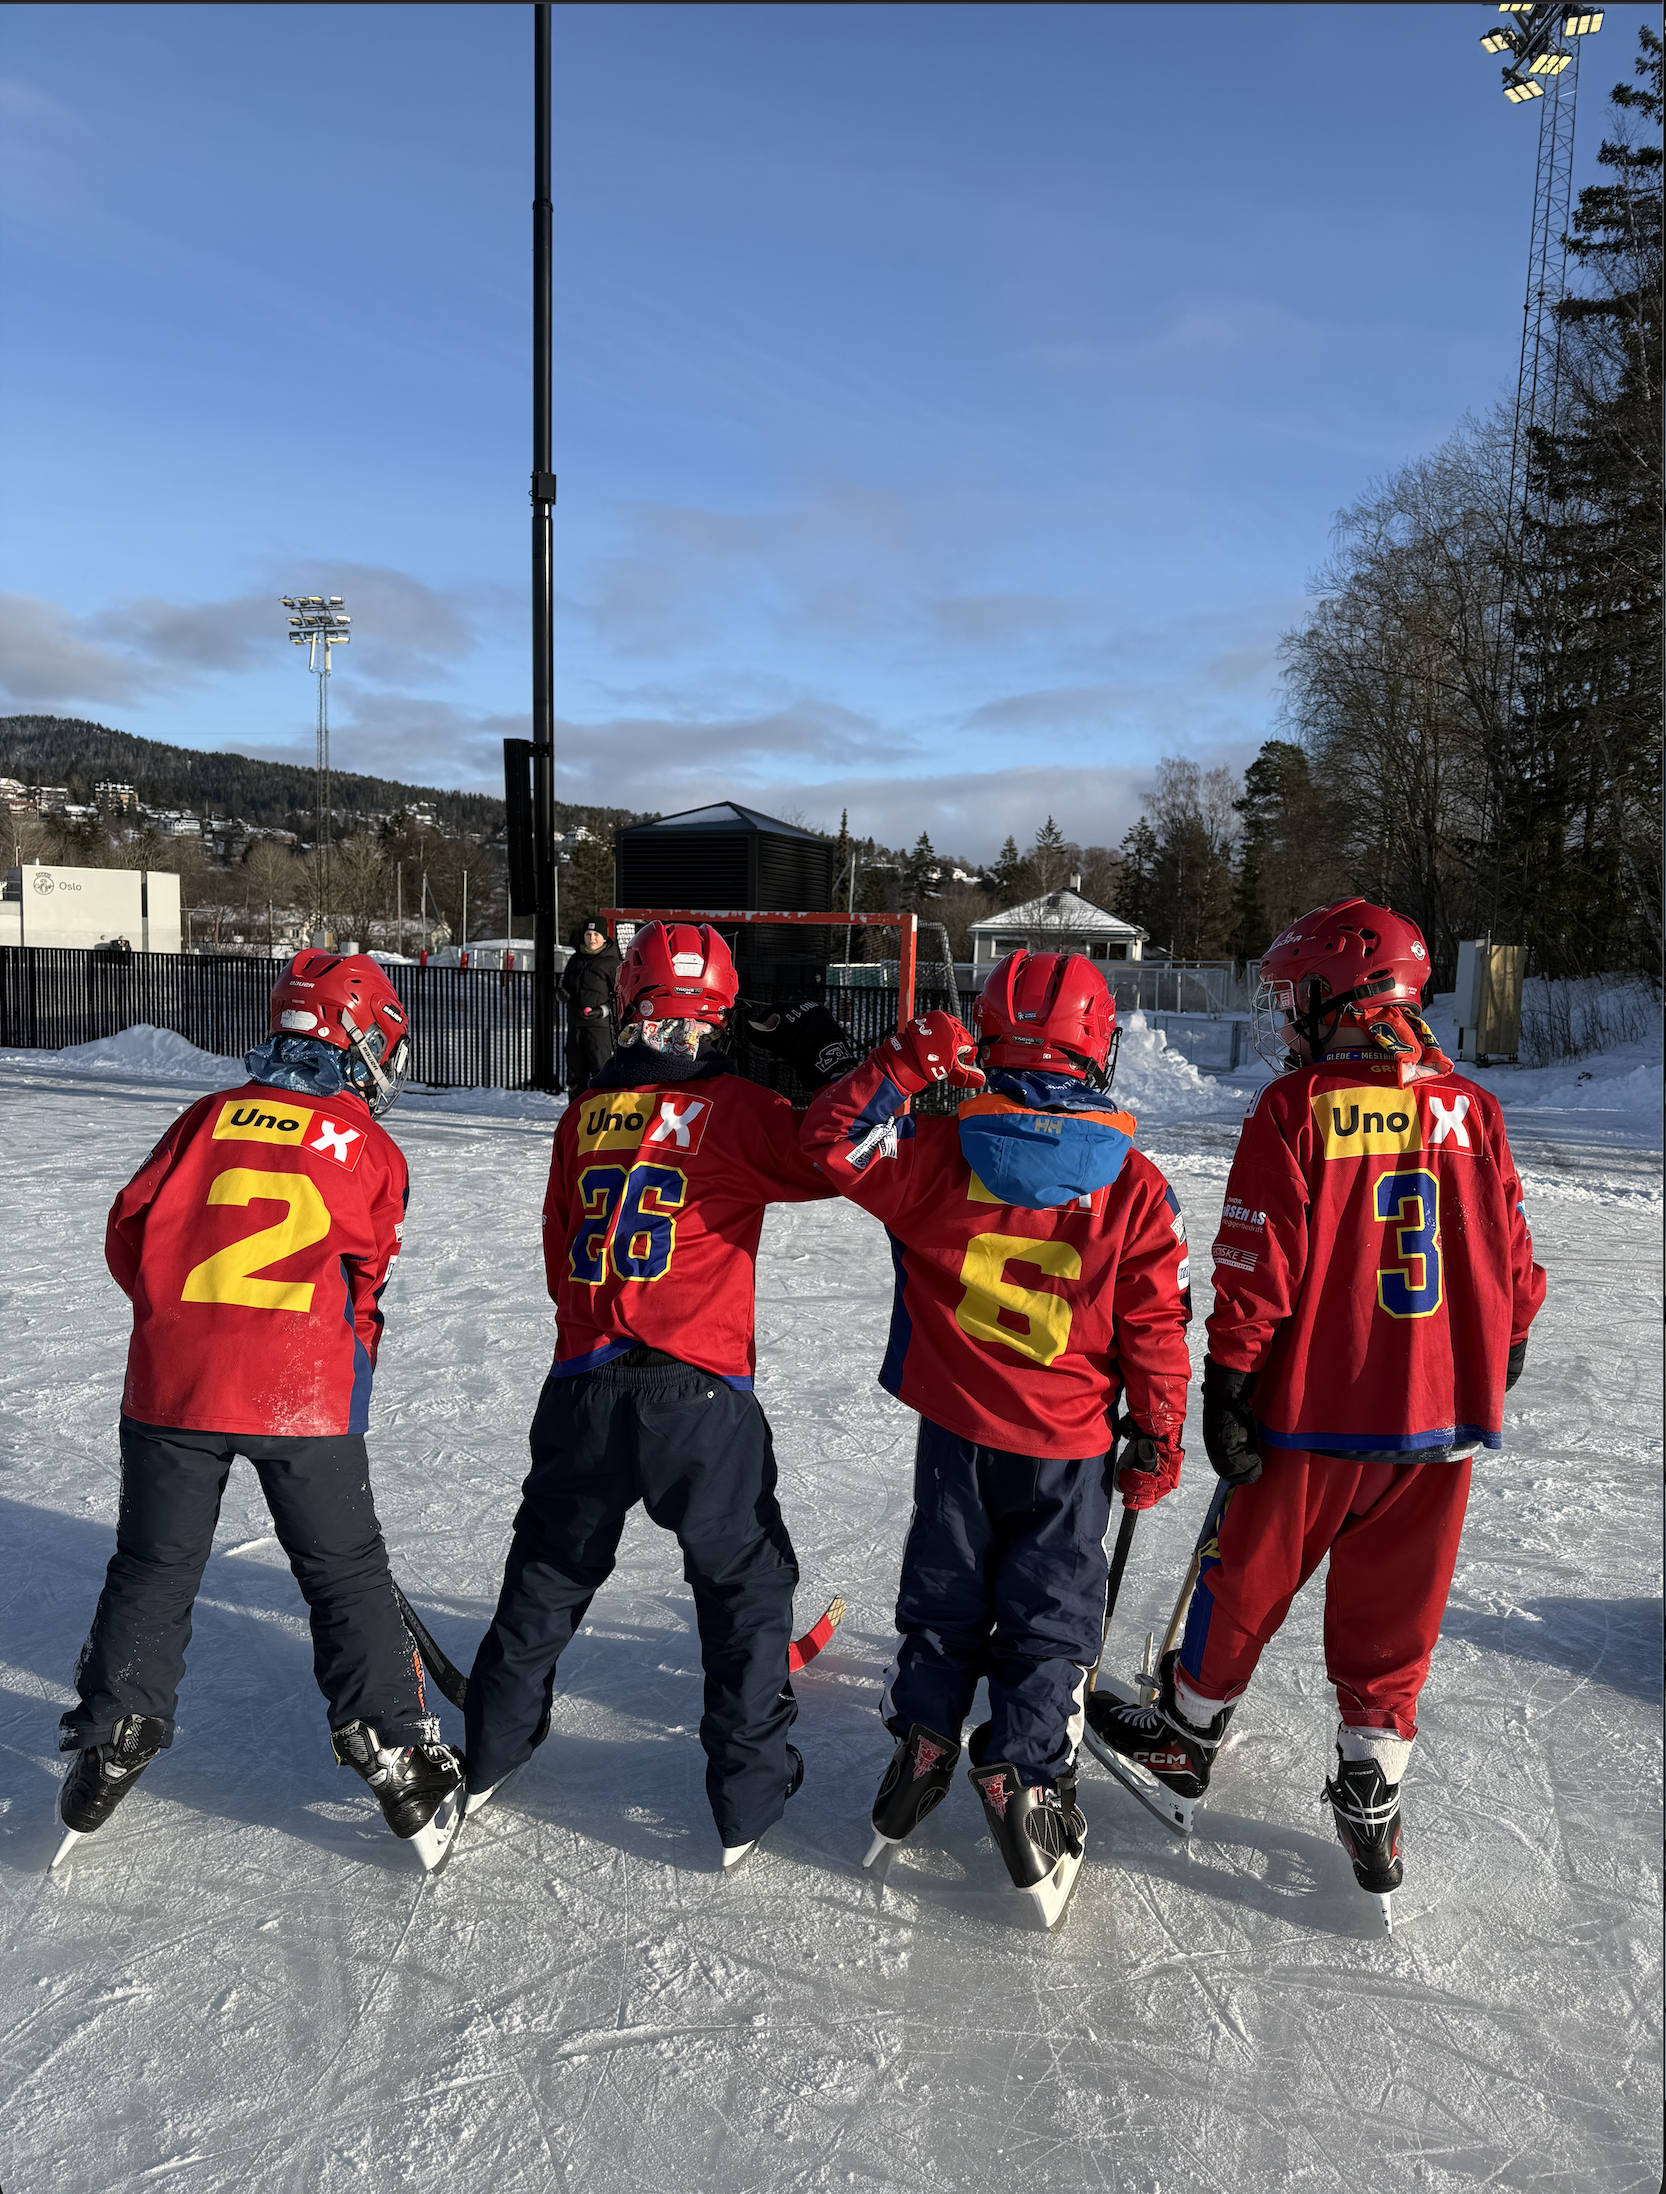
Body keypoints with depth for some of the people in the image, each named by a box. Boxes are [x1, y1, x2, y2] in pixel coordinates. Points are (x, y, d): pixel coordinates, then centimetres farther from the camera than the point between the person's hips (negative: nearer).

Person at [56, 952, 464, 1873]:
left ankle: (109, 1740, 27)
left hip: (173, 1374, 2)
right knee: (346, 1572, 9)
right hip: (303, 1390, -2)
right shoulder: (371, 1150, 1)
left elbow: (130, 1233, 8)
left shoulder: (211, 1117, 7)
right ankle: (395, 1752, 11)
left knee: (153, 1565, 19)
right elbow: (364, 1280, 8)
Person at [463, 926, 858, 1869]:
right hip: (700, 1393, -5)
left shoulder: (585, 1112, 7)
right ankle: (747, 1800, 17)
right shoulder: (736, 1108, -9)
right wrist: (841, 1063, 11)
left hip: (585, 1386, 5)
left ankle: (487, 1754, 40)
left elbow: (561, 1251, 14)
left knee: (550, 1571, 24)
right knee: (748, 1583, 12)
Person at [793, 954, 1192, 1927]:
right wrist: (1157, 1440, 4)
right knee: (1049, 1617, 13)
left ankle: (921, 1747, 28)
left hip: (956, 1430, 1)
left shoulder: (941, 1152, -12)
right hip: (1068, 1446, -1)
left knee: (943, 1600, 20)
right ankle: (1025, 1780, 13)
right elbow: (1156, 1328, -6)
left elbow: (834, 1141, -2)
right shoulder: (1135, 1184, -10)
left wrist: (902, 1062, -6)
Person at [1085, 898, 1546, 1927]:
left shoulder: (1294, 1110, -12)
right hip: (1442, 1419, 4)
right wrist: (1498, 1365, 22)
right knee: (1394, 1620, 16)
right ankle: (1374, 1809, 24)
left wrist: (1226, 1387, -6)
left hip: (1311, 1414, -4)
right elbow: (1514, 1262, 8)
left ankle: (1186, 1742, 34)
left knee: (1245, 1585, 15)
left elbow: (1256, 1271, -13)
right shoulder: (1474, 1110, 2)